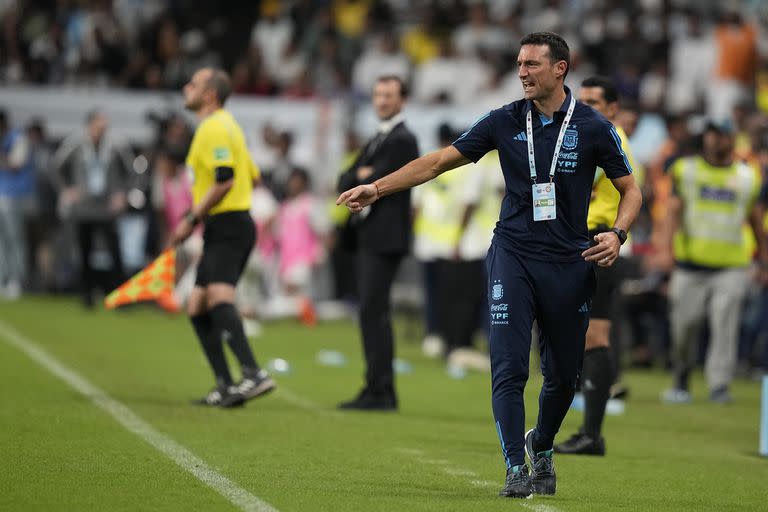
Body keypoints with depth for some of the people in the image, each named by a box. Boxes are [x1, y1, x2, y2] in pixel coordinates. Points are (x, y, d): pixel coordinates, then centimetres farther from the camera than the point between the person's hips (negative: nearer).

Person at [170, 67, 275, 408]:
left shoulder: (214, 127, -11)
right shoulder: (223, 125, 20)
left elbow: (224, 180, -21)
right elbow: (252, 176, 25)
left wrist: (192, 219, -17)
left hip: (227, 227, -11)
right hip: (221, 231, 11)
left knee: (218, 297, -26)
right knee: (197, 307, 10)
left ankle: (254, 374, -38)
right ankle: (225, 388, 8)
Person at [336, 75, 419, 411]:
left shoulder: (402, 140, -9)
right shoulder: (377, 140, 22)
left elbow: (375, 185, -16)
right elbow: (345, 182, 15)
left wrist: (362, 182, 2)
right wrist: (361, 176, -5)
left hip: (385, 239, -10)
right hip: (370, 237, 10)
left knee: (373, 310, -13)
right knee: (372, 312, 11)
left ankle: (380, 390, -14)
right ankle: (380, 391, 16)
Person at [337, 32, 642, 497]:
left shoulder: (593, 127, -3)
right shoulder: (505, 122, 1)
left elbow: (630, 189, 6)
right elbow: (440, 161, 5)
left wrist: (617, 235, -12)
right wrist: (377, 188, -1)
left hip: (569, 264, 0)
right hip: (513, 256, 0)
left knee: (564, 375, 8)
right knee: (509, 368, -11)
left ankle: (542, 447, 36)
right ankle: (517, 470, -4)